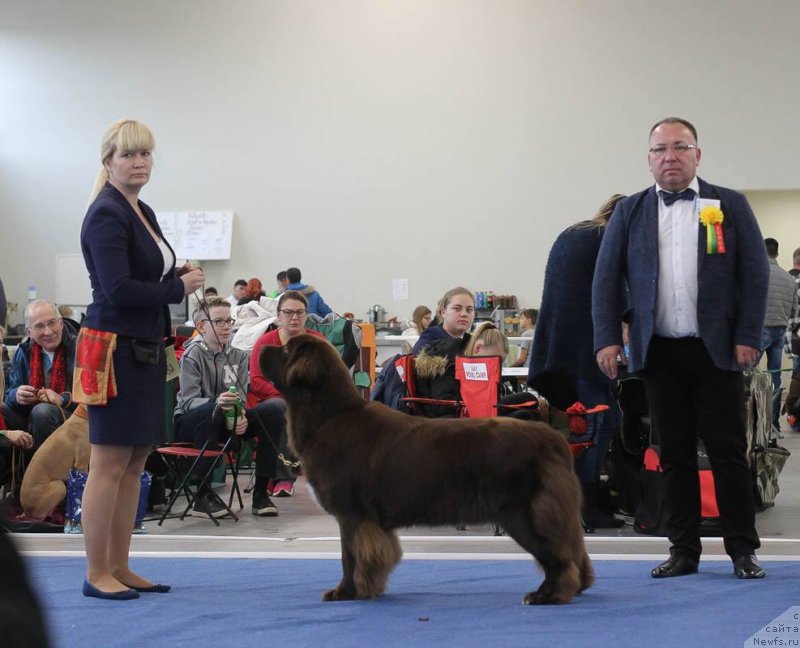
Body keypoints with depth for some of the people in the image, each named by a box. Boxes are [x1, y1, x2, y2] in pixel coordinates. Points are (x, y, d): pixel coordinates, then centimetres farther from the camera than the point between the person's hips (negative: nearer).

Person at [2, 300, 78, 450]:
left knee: (42, 411, -34)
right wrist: (17, 395, -13)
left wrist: (63, 399, -24)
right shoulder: (23, 352, 11)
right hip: (29, 419, 5)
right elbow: (10, 394, 11)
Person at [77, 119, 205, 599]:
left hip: (145, 351, 9)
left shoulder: (143, 213, 15)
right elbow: (119, 290, -21)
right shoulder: (106, 216, -13)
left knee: (135, 464, 11)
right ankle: (97, 575, 2)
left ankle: (120, 568, 17)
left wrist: (183, 278, 0)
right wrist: (179, 288, -10)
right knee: (110, 465, -5)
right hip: (115, 350, -9)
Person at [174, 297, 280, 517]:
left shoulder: (238, 357, 8)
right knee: (210, 410, -39)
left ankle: (260, 492, -14)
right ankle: (203, 495, -34)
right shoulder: (193, 355, -9)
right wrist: (217, 403, -40)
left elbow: (240, 398, -2)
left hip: (227, 422, 5)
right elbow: (189, 401, -20)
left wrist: (240, 417, -26)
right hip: (188, 422, -5)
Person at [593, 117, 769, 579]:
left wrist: (748, 337, -6)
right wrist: (608, 338, -4)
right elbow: (606, 278, 7)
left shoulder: (731, 206, 5)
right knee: (675, 454, 5)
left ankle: (743, 551, 9)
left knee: (729, 451, 1)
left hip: (717, 350, -1)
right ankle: (684, 551, 13)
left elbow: (756, 273, 2)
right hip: (660, 352, 2)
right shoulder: (629, 212, 9)